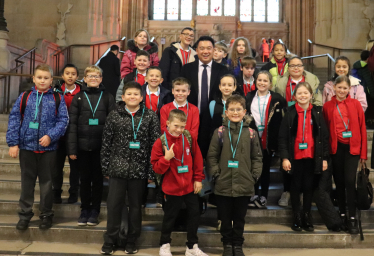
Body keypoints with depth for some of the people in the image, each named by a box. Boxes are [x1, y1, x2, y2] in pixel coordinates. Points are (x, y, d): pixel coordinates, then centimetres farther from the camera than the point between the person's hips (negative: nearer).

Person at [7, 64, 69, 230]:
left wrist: (51, 136, -16)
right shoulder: (24, 97, 2)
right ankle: (25, 214, 24)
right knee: (27, 181, 11)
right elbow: (14, 119, 0)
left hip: (48, 147, -1)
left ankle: (46, 215, 23)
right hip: (26, 146, 1)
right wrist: (13, 143, -6)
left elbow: (63, 120, -4)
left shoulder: (57, 99, 0)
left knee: (46, 182, 10)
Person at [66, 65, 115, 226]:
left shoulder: (107, 97, 4)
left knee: (97, 178, 8)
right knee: (85, 179, 9)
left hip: (101, 145, 0)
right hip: (83, 145, 1)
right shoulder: (78, 97, 5)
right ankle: (85, 209, 23)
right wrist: (71, 148, -6)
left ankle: (95, 210, 21)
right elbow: (72, 124, 1)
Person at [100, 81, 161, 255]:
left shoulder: (150, 116, -1)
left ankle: (131, 241, 26)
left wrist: (151, 171, -6)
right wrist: (106, 167, 1)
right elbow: (106, 143, 3)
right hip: (118, 168, 1)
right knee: (114, 205, 5)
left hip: (139, 170, 0)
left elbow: (155, 145, -2)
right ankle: (110, 241, 21)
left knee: (136, 206, 11)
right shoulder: (114, 115, 2)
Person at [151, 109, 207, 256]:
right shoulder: (160, 142, -14)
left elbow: (197, 159, 2)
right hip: (172, 188, -3)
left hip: (190, 186, 3)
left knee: (195, 214, 13)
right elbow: (157, 168, -12)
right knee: (170, 217, 13)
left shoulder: (189, 138, -5)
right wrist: (166, 158, -28)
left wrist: (198, 179, 1)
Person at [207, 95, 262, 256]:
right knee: (225, 218, 12)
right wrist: (216, 174, -7)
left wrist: (254, 176, -2)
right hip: (223, 185, 0)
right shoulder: (220, 132, -1)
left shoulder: (251, 133, 1)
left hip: (244, 185, 1)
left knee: (240, 218, 14)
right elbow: (211, 156, 1)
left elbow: (257, 157, 6)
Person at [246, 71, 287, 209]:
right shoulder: (249, 97, 7)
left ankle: (263, 196, 18)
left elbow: (280, 121, -5)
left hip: (268, 139, -2)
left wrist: (276, 140, -12)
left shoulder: (277, 99, -2)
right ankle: (254, 195, 19)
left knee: (265, 168, 8)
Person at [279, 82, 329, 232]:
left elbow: (324, 136, 6)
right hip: (295, 157, -1)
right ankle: (297, 217, 18)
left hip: (312, 157, 1)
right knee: (296, 187, 8)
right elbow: (282, 138, -3)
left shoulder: (317, 113, 5)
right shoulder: (290, 114, 0)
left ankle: (307, 216, 21)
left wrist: (325, 158, 2)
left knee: (309, 187, 8)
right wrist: (284, 157, -11)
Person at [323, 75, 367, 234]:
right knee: (339, 181, 9)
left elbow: (362, 128, 2)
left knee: (349, 181, -9)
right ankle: (342, 214, 22)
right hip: (336, 148, 1)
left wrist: (363, 152, -1)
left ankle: (352, 218, 1)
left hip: (352, 148, -1)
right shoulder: (327, 106, 4)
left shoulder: (356, 104, 2)